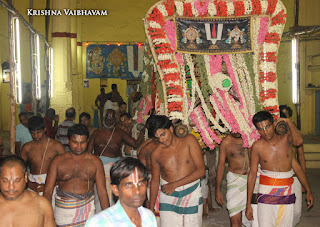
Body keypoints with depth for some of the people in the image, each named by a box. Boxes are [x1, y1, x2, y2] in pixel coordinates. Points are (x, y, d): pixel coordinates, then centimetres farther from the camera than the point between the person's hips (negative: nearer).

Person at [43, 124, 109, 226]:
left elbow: (102, 191, 3)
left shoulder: (95, 162, 3)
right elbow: (48, 191, 2)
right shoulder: (57, 161, 3)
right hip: (62, 210, 0)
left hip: (86, 210, 0)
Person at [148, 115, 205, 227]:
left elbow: (201, 170, -11)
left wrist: (175, 184, -14)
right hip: (168, 197, 1)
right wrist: (151, 208, 9)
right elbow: (155, 181, 10)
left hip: (192, 194, 0)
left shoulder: (189, 140, -7)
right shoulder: (156, 153, -3)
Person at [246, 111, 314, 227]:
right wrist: (248, 204, -2)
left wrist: (288, 122, -11)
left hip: (287, 195, 2)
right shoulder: (257, 146, -5)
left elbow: (298, 141, -22)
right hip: (266, 194, -2)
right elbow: (252, 174, -2)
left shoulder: (286, 138, 1)